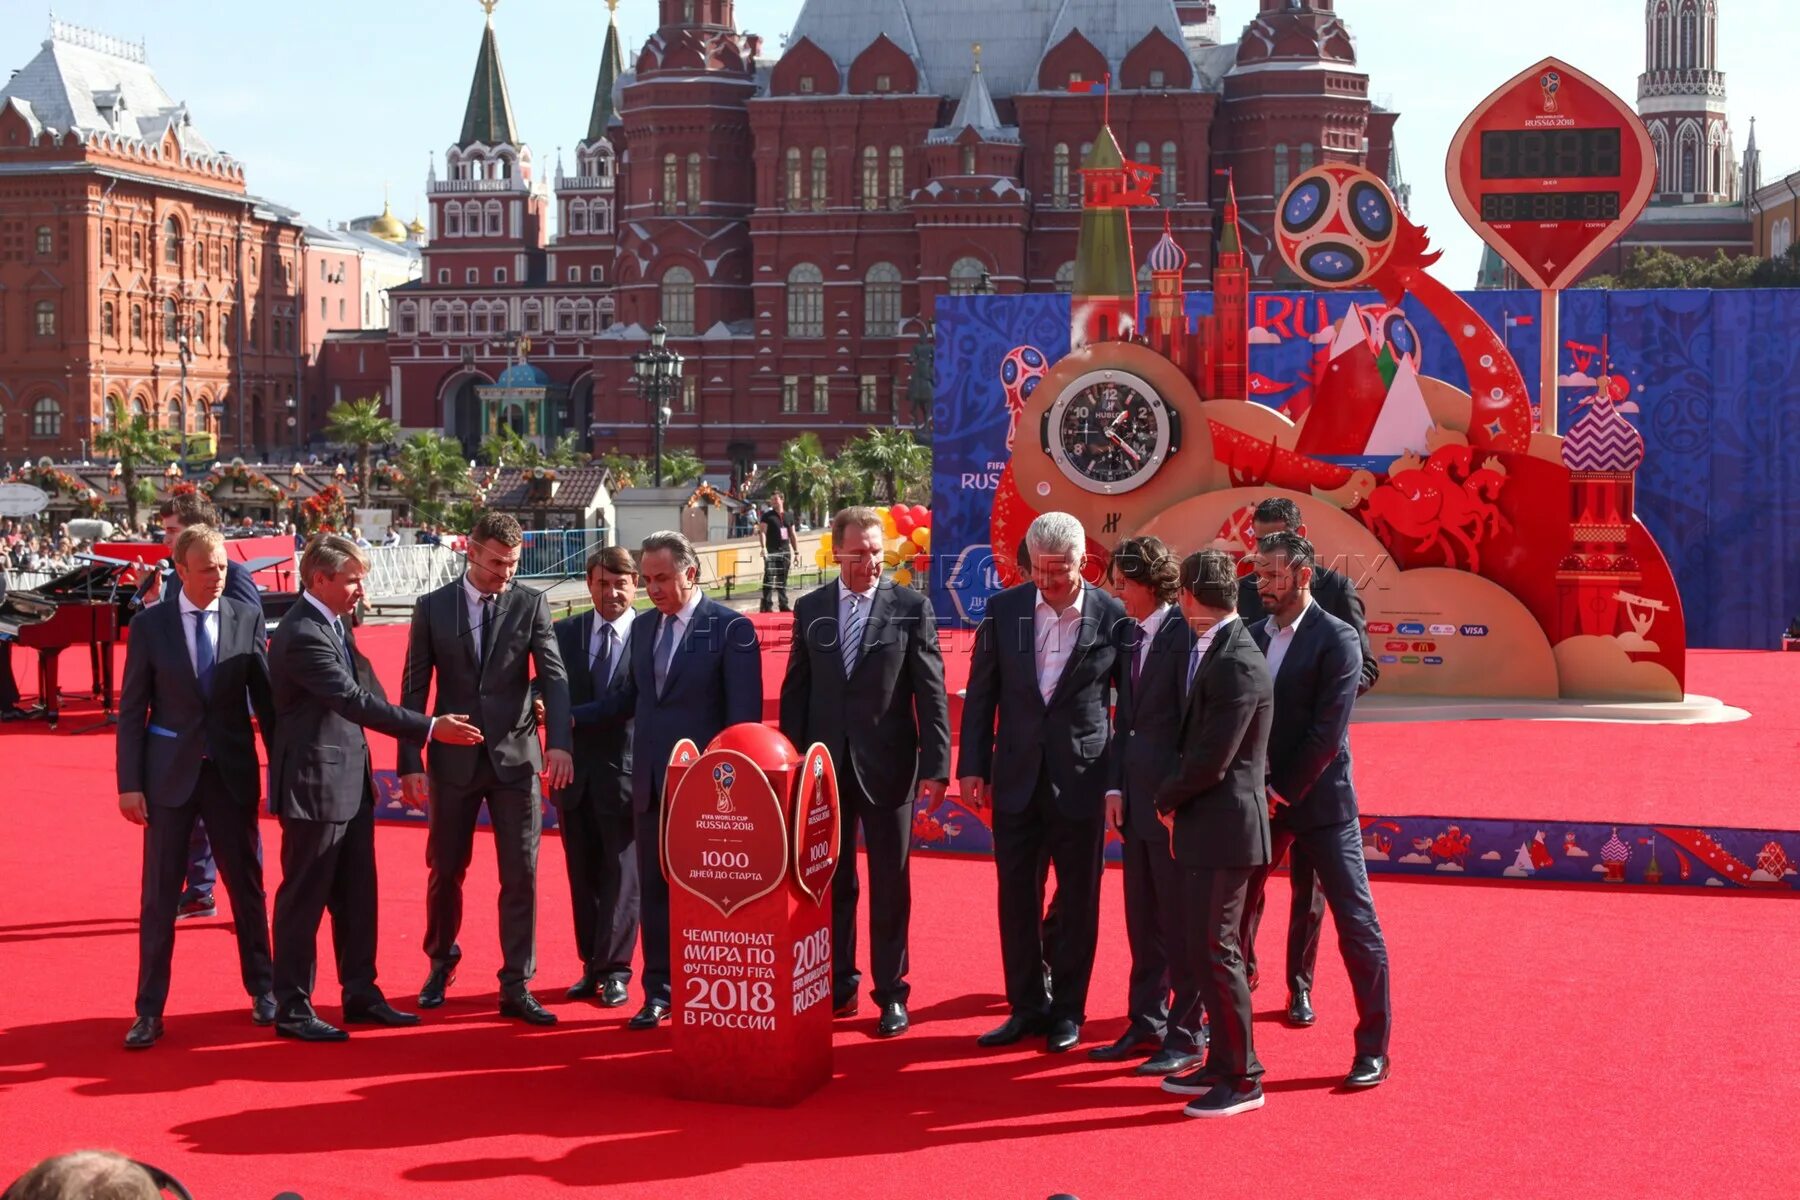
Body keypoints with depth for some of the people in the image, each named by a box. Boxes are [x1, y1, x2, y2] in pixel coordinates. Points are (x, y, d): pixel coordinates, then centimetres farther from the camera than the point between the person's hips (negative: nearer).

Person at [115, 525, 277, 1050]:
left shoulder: (247, 618, -1)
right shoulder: (150, 625, -4)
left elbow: (265, 696, 3)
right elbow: (131, 709, -2)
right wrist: (129, 783, -6)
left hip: (232, 771, 1)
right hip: (170, 773, -1)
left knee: (248, 884, 10)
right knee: (159, 894, 4)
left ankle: (263, 989, 26)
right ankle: (149, 1010, 12)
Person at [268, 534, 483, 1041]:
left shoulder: (334, 624, 9)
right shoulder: (302, 635, -21)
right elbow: (356, 702, -25)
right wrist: (431, 727, -25)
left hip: (349, 782, 9)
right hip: (315, 785, -9)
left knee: (357, 896, 14)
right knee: (304, 898, 2)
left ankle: (360, 994, 24)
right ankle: (291, 1009, 12)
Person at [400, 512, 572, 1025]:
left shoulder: (531, 604, 0)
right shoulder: (432, 607, 1)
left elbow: (553, 675, -9)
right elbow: (415, 689, 2)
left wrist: (560, 742, -24)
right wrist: (411, 763, -3)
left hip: (516, 756, 0)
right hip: (453, 758, 1)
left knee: (521, 874, -1)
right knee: (445, 869, 11)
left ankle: (516, 987, 6)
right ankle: (441, 962, 34)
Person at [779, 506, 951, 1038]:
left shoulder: (911, 607, -3)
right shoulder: (810, 609, 5)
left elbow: (932, 693, -6)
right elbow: (795, 692, 8)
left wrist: (936, 767, -11)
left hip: (887, 766, -3)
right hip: (826, 764, 3)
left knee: (890, 885, 5)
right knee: (832, 883, 10)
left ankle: (891, 994, 14)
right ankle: (838, 986, 21)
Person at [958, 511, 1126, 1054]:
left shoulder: (1113, 616, -6)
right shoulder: (1003, 609, 1)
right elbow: (981, 693, 6)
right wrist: (973, 765, 2)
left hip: (1082, 779, -2)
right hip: (1016, 777, 3)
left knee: (1078, 900, 7)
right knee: (1016, 896, 8)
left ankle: (1068, 1010, 20)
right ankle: (1027, 1007, 21)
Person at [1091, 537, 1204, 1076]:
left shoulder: (1183, 634, -14)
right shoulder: (1132, 634, 10)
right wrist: (1116, 785, 7)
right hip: (1136, 799, 8)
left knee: (1180, 923, 1)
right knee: (1142, 921, 15)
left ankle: (1187, 1035, 12)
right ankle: (1146, 1025, 26)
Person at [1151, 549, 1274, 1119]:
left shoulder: (1237, 665, -20)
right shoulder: (1208, 651, 11)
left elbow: (1210, 761, -21)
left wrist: (1167, 798, -6)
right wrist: (1177, 800, 8)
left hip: (1225, 827, -10)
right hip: (1204, 824, 10)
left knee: (1213, 949, -4)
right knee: (1205, 948, 16)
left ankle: (1243, 1079, 6)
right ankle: (1222, 1064, 26)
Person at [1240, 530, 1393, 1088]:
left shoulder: (1335, 639, -9)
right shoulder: (1253, 636, 8)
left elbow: (1328, 732, -14)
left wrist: (1283, 792, -14)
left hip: (1319, 800, -6)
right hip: (1261, 800, 6)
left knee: (1356, 922, -2)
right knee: (1235, 916, 10)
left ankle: (1373, 1048, 7)